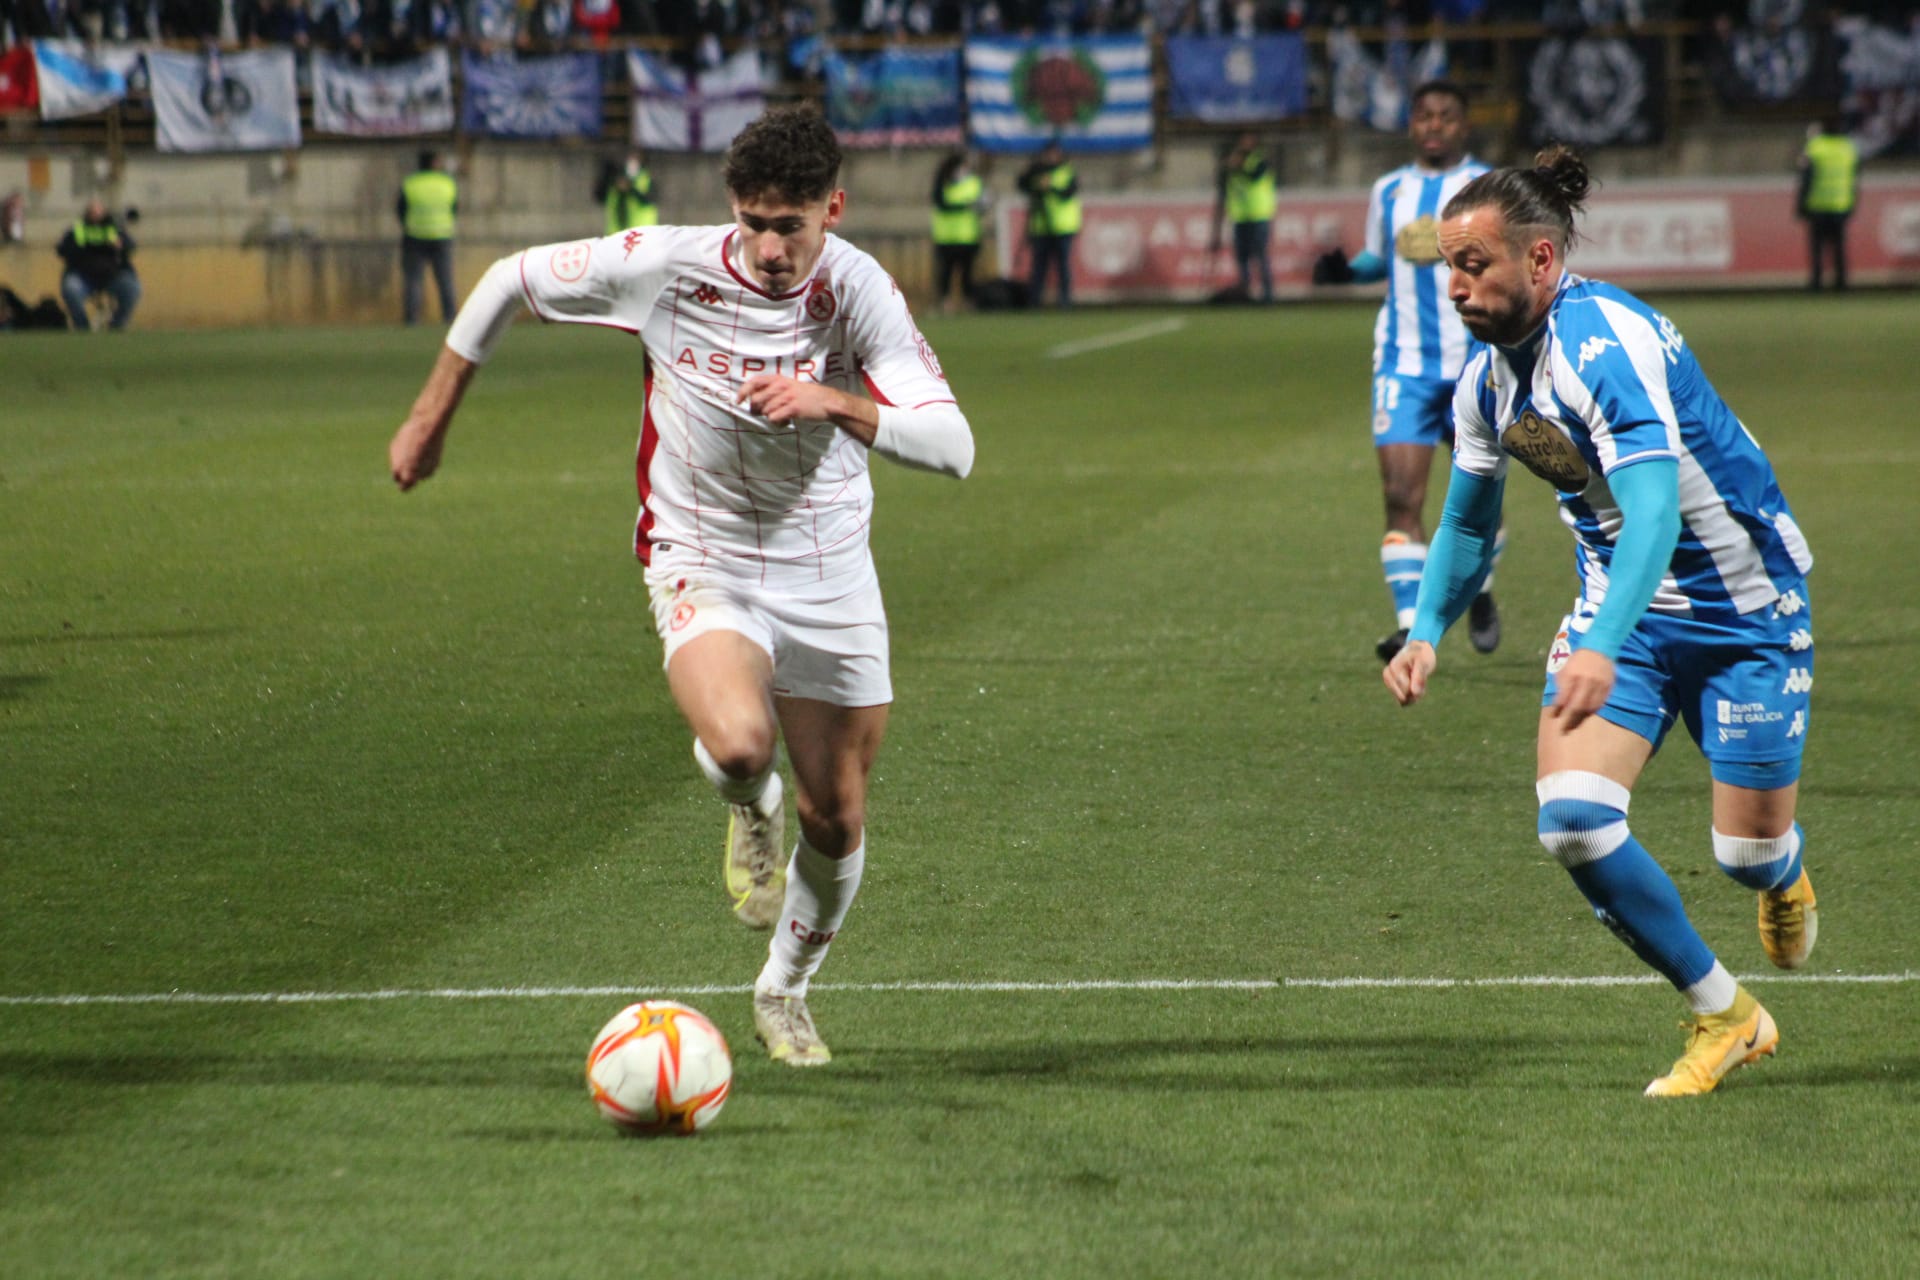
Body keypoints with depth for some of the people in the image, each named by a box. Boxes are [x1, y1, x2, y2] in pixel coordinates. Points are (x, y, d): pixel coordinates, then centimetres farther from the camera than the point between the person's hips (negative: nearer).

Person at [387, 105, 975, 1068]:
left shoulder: (859, 293, -17)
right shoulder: (667, 267, -18)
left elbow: (951, 446, -26)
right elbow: (513, 279, -1)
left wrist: (832, 404, -42)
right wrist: (432, 418, 6)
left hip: (829, 573, 2)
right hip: (703, 564, -2)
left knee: (836, 821, 8)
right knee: (739, 743, -32)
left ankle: (784, 992, 37)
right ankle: (751, 810, 8)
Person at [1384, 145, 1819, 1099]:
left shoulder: (1606, 343, -29)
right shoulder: (1486, 378, -3)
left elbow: (1655, 508, -41)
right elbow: (1466, 525, 14)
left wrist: (1603, 649, -54)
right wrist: (1426, 632, -2)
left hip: (1745, 608, -6)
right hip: (1622, 609, 6)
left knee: (1748, 849, 0)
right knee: (1572, 818, -15)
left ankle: (1785, 874, 42)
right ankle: (1723, 1017, 2)